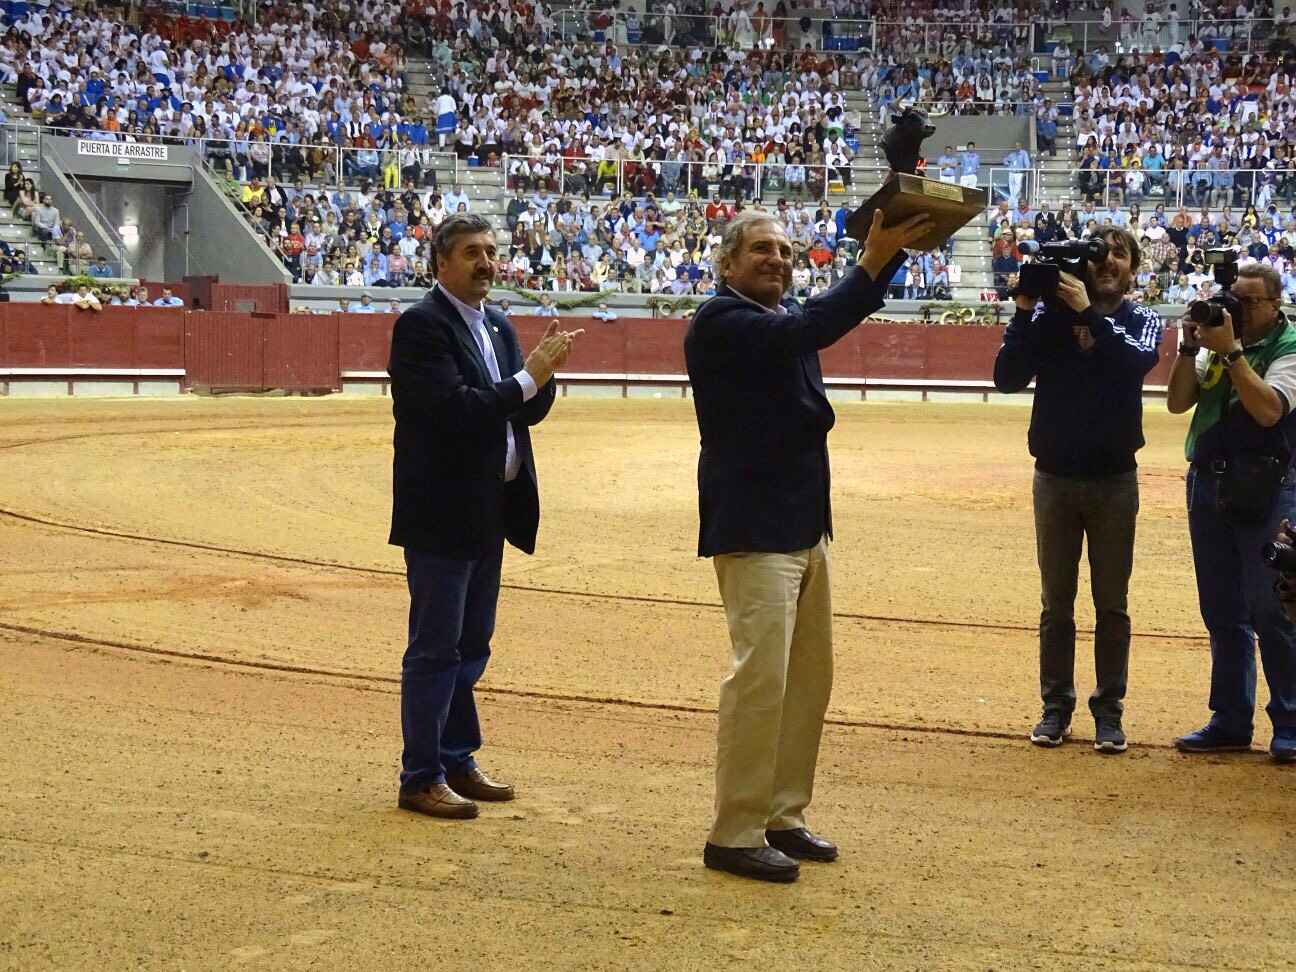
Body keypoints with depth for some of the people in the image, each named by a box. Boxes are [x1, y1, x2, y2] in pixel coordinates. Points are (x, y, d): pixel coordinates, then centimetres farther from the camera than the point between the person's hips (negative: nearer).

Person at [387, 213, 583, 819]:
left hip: (488, 513, 8)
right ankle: (420, 778, 7)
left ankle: (456, 761, 27)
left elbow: (529, 411, 9)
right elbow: (455, 408, -23)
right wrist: (527, 377, -21)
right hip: (441, 513, -8)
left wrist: (545, 371, -11)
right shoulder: (421, 325, -12)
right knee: (435, 649, -1)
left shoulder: (497, 326, 13)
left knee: (471, 646, 16)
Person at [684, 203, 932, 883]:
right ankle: (734, 835, -4)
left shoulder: (785, 315, 16)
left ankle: (782, 816, 22)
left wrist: (894, 248, -9)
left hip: (805, 525, 9)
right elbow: (808, 331, -25)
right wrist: (872, 259, -28)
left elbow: (843, 310, 7)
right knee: (760, 676, -11)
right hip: (752, 529, -9)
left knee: (810, 675, 13)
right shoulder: (719, 321, -11)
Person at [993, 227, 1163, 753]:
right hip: (1054, 477, 0)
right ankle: (1056, 707, 17)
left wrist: (1088, 312, -25)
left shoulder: (1142, 320, 1)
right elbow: (1007, 378, -11)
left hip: (1115, 480, 0)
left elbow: (1136, 361, -22)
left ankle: (1108, 711, 15)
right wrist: (1024, 310, -19)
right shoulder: (1051, 313, -2)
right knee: (1056, 603, 8)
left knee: (1112, 605, 6)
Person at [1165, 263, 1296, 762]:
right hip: (1207, 483, 6)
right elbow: (1177, 402, 6)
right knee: (1222, 612, 11)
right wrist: (1191, 347, -6)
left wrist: (1231, 351, -21)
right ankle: (1230, 720, 19)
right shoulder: (1217, 340, 11)